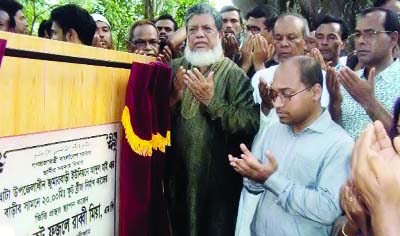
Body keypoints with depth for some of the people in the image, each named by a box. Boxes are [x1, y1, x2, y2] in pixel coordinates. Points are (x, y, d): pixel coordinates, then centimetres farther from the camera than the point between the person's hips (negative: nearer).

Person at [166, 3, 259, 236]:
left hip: (219, 179, -3)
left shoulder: (235, 74, -8)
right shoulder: (174, 68, 4)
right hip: (178, 176, 4)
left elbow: (251, 125, -19)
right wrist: (174, 97, -14)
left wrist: (212, 101, -24)